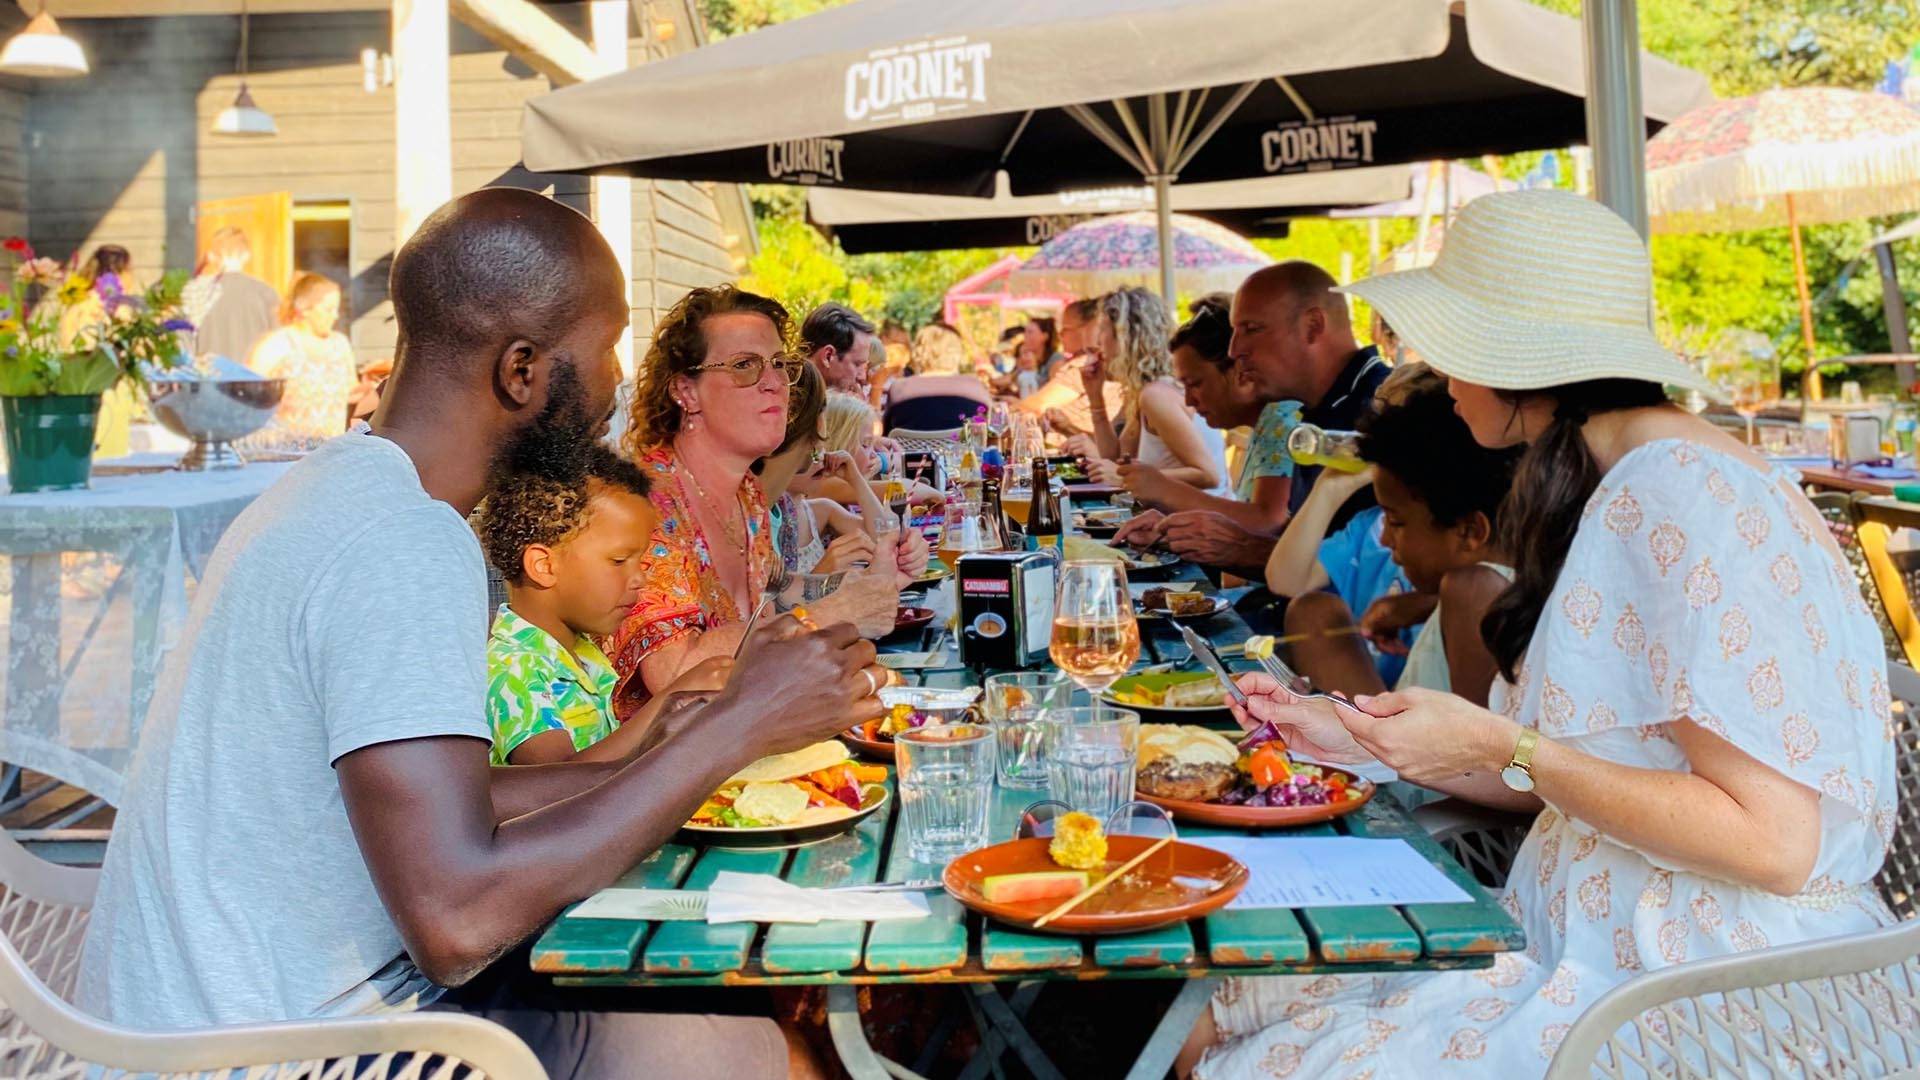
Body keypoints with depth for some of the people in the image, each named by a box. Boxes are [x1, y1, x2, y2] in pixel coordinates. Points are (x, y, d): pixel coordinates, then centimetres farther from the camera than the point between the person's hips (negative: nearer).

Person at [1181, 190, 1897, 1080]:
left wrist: (1502, 748, -21)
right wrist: (1355, 740, 7)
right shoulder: (1603, 490, 9)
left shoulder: (1691, 497, -20)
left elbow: (1775, 841, -25)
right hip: (1590, 937, 9)